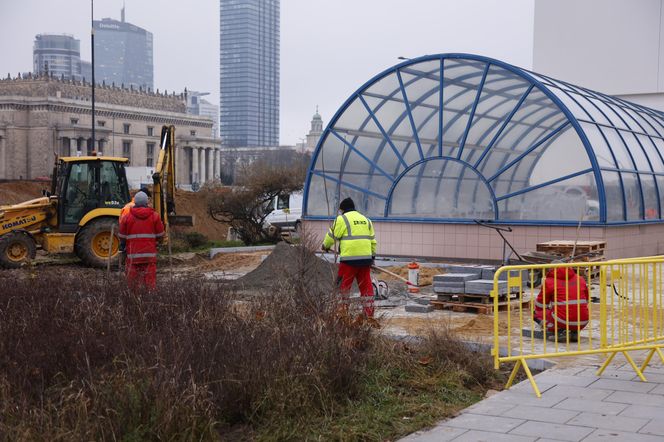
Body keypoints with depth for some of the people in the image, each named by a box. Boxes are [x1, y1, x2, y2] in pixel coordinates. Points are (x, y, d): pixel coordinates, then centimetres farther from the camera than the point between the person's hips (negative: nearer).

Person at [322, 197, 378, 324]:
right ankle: (369, 315, 7)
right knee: (366, 286, 8)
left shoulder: (342, 219, -1)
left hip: (349, 258, -6)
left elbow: (332, 235, 3)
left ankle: (343, 311, 11)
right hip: (365, 258, 6)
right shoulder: (366, 219, 19)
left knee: (344, 285, 6)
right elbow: (372, 240, 19)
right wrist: (372, 256, 25)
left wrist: (325, 245, 21)